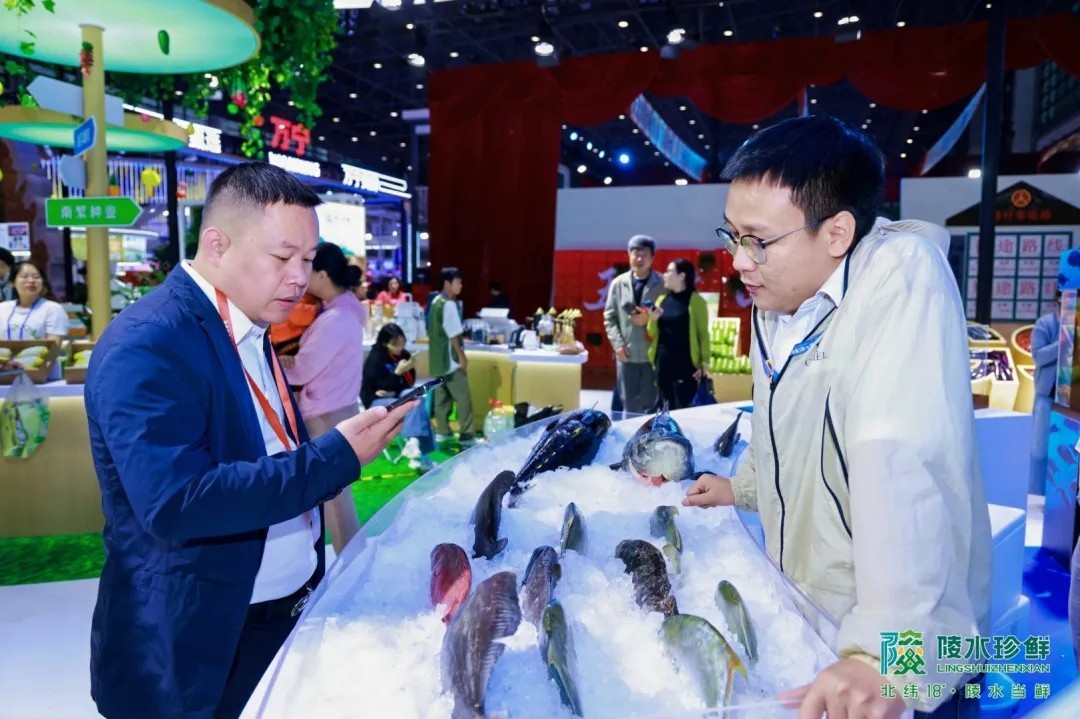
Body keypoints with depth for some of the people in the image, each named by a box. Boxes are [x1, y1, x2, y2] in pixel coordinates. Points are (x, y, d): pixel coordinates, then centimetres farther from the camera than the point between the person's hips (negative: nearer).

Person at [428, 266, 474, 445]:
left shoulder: (435, 301, 11)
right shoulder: (449, 304, -17)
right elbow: (453, 334, -19)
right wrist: (461, 355, -14)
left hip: (437, 357, 9)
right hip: (450, 358, -9)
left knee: (442, 395, 13)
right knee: (463, 397, -3)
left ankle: (442, 431, 19)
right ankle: (466, 435, -1)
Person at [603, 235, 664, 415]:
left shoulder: (662, 284, -3)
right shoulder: (618, 283, 6)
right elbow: (609, 317, 6)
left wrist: (650, 320, -18)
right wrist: (618, 344, -4)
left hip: (652, 354, -2)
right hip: (626, 354, 2)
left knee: (650, 404, 6)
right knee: (629, 404, 11)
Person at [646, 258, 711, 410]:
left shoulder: (695, 300, -4)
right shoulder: (662, 300, 12)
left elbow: (703, 333, -3)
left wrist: (704, 363, -7)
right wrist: (652, 320, -4)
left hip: (685, 364, -5)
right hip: (663, 362, 6)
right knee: (668, 410, 12)